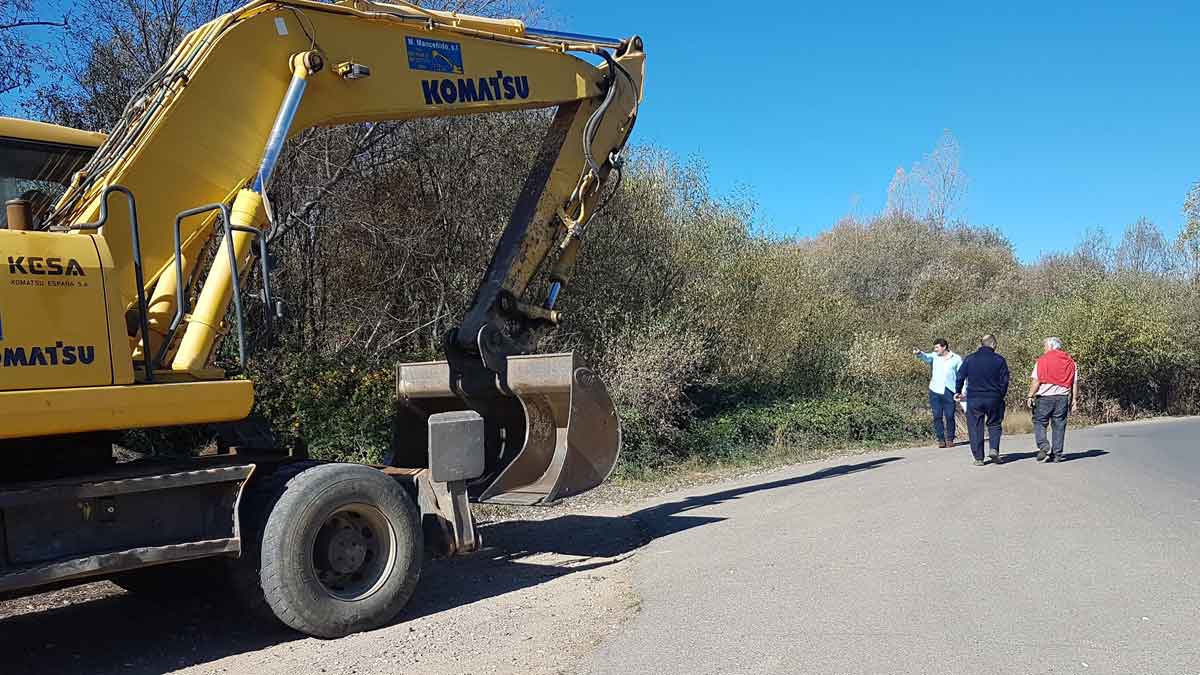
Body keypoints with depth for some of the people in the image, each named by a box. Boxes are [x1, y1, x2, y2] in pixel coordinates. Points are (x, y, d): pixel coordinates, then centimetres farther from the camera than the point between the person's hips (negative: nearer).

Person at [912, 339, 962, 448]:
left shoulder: (956, 359, 5)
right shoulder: (935, 356, 7)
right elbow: (926, 357, -13)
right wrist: (919, 353, -36)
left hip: (949, 392, -1)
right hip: (935, 391, 2)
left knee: (949, 416, -1)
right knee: (937, 416, 1)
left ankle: (950, 439, 11)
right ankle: (941, 439, 8)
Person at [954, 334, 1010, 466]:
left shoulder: (969, 359, 1)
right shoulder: (999, 360, -1)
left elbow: (960, 377, 3)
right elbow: (1004, 381, 1)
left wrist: (958, 392, 17)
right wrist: (1001, 396, 15)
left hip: (974, 399, 0)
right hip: (994, 398, 0)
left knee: (975, 427, 5)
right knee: (994, 424, 17)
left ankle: (979, 458, 5)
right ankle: (994, 449, -4)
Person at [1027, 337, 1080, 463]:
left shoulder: (1043, 360, -2)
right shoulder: (1070, 361, 12)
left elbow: (1036, 381, -8)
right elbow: (1075, 383, 10)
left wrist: (1030, 396, -4)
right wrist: (1075, 399, 13)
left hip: (1045, 396, -4)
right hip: (1063, 397, 4)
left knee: (1039, 422, 6)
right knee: (1059, 425, 7)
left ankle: (1044, 447, -13)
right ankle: (1057, 454, 8)